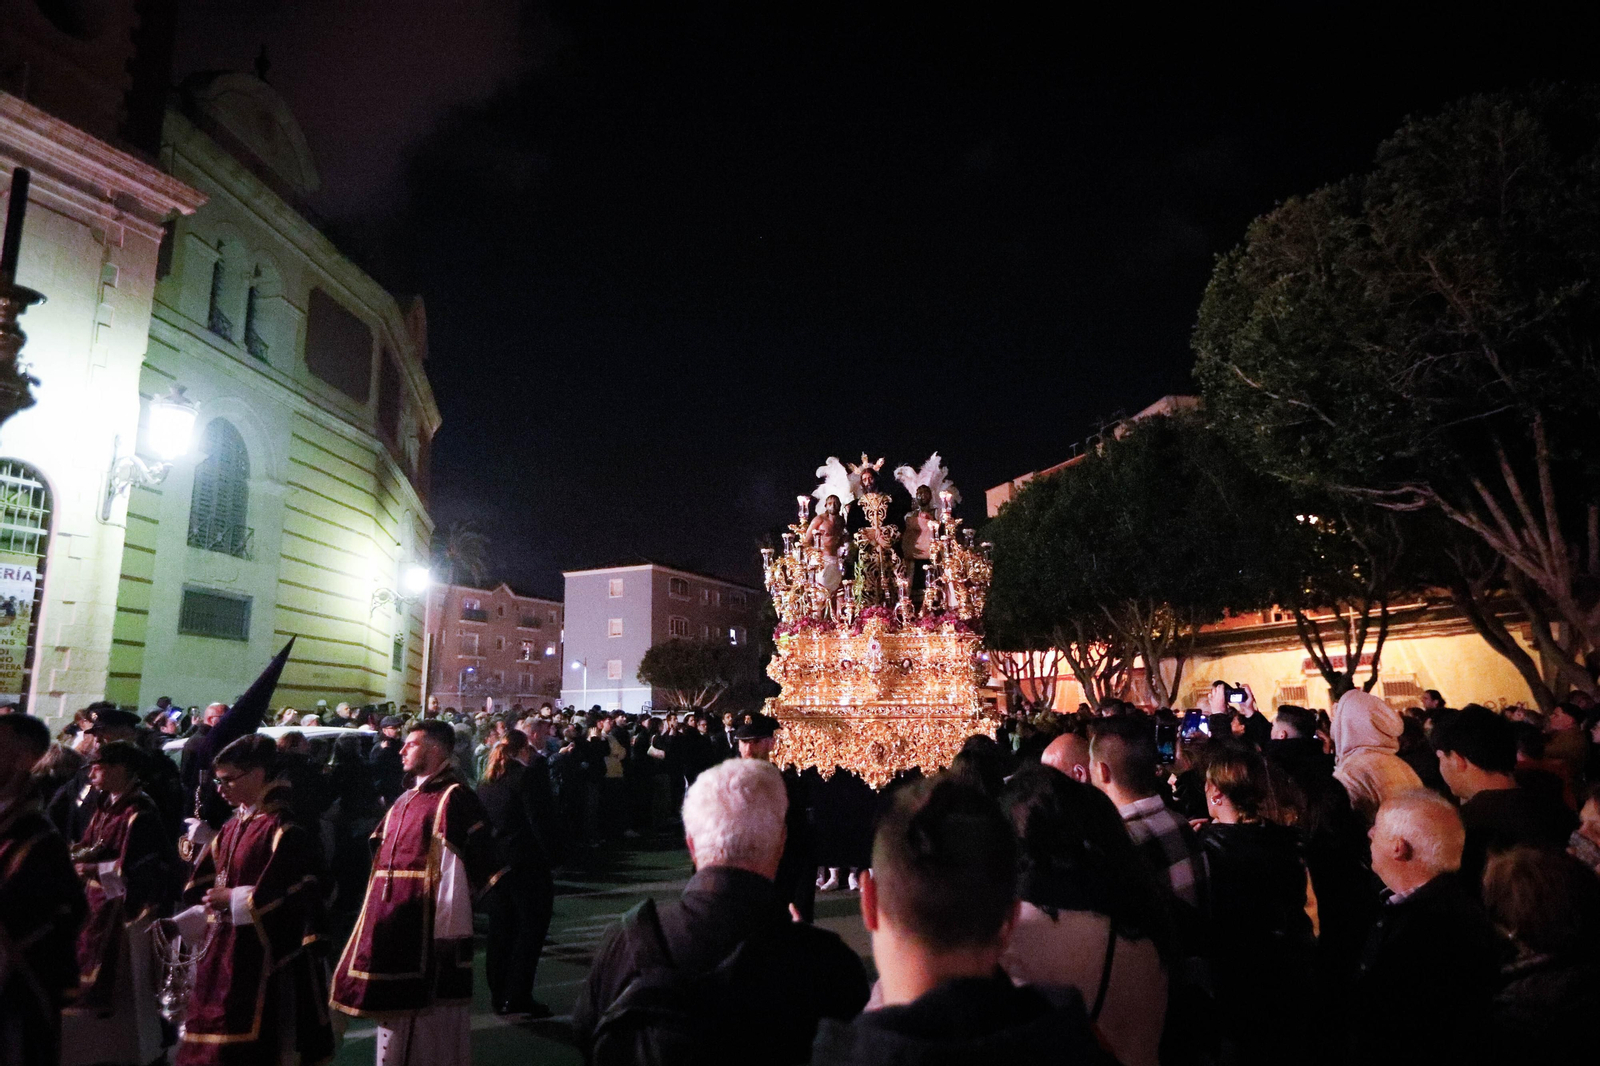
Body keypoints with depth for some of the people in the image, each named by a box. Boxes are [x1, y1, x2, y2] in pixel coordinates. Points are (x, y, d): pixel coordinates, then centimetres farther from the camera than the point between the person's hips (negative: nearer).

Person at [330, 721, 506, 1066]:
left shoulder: (454, 798, -14)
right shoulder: (406, 799, 14)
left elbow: (459, 871, -19)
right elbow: (382, 855, 20)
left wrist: (448, 931, -21)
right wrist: (377, 917, 14)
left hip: (427, 928, -9)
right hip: (392, 924, 9)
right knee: (395, 1010, 19)